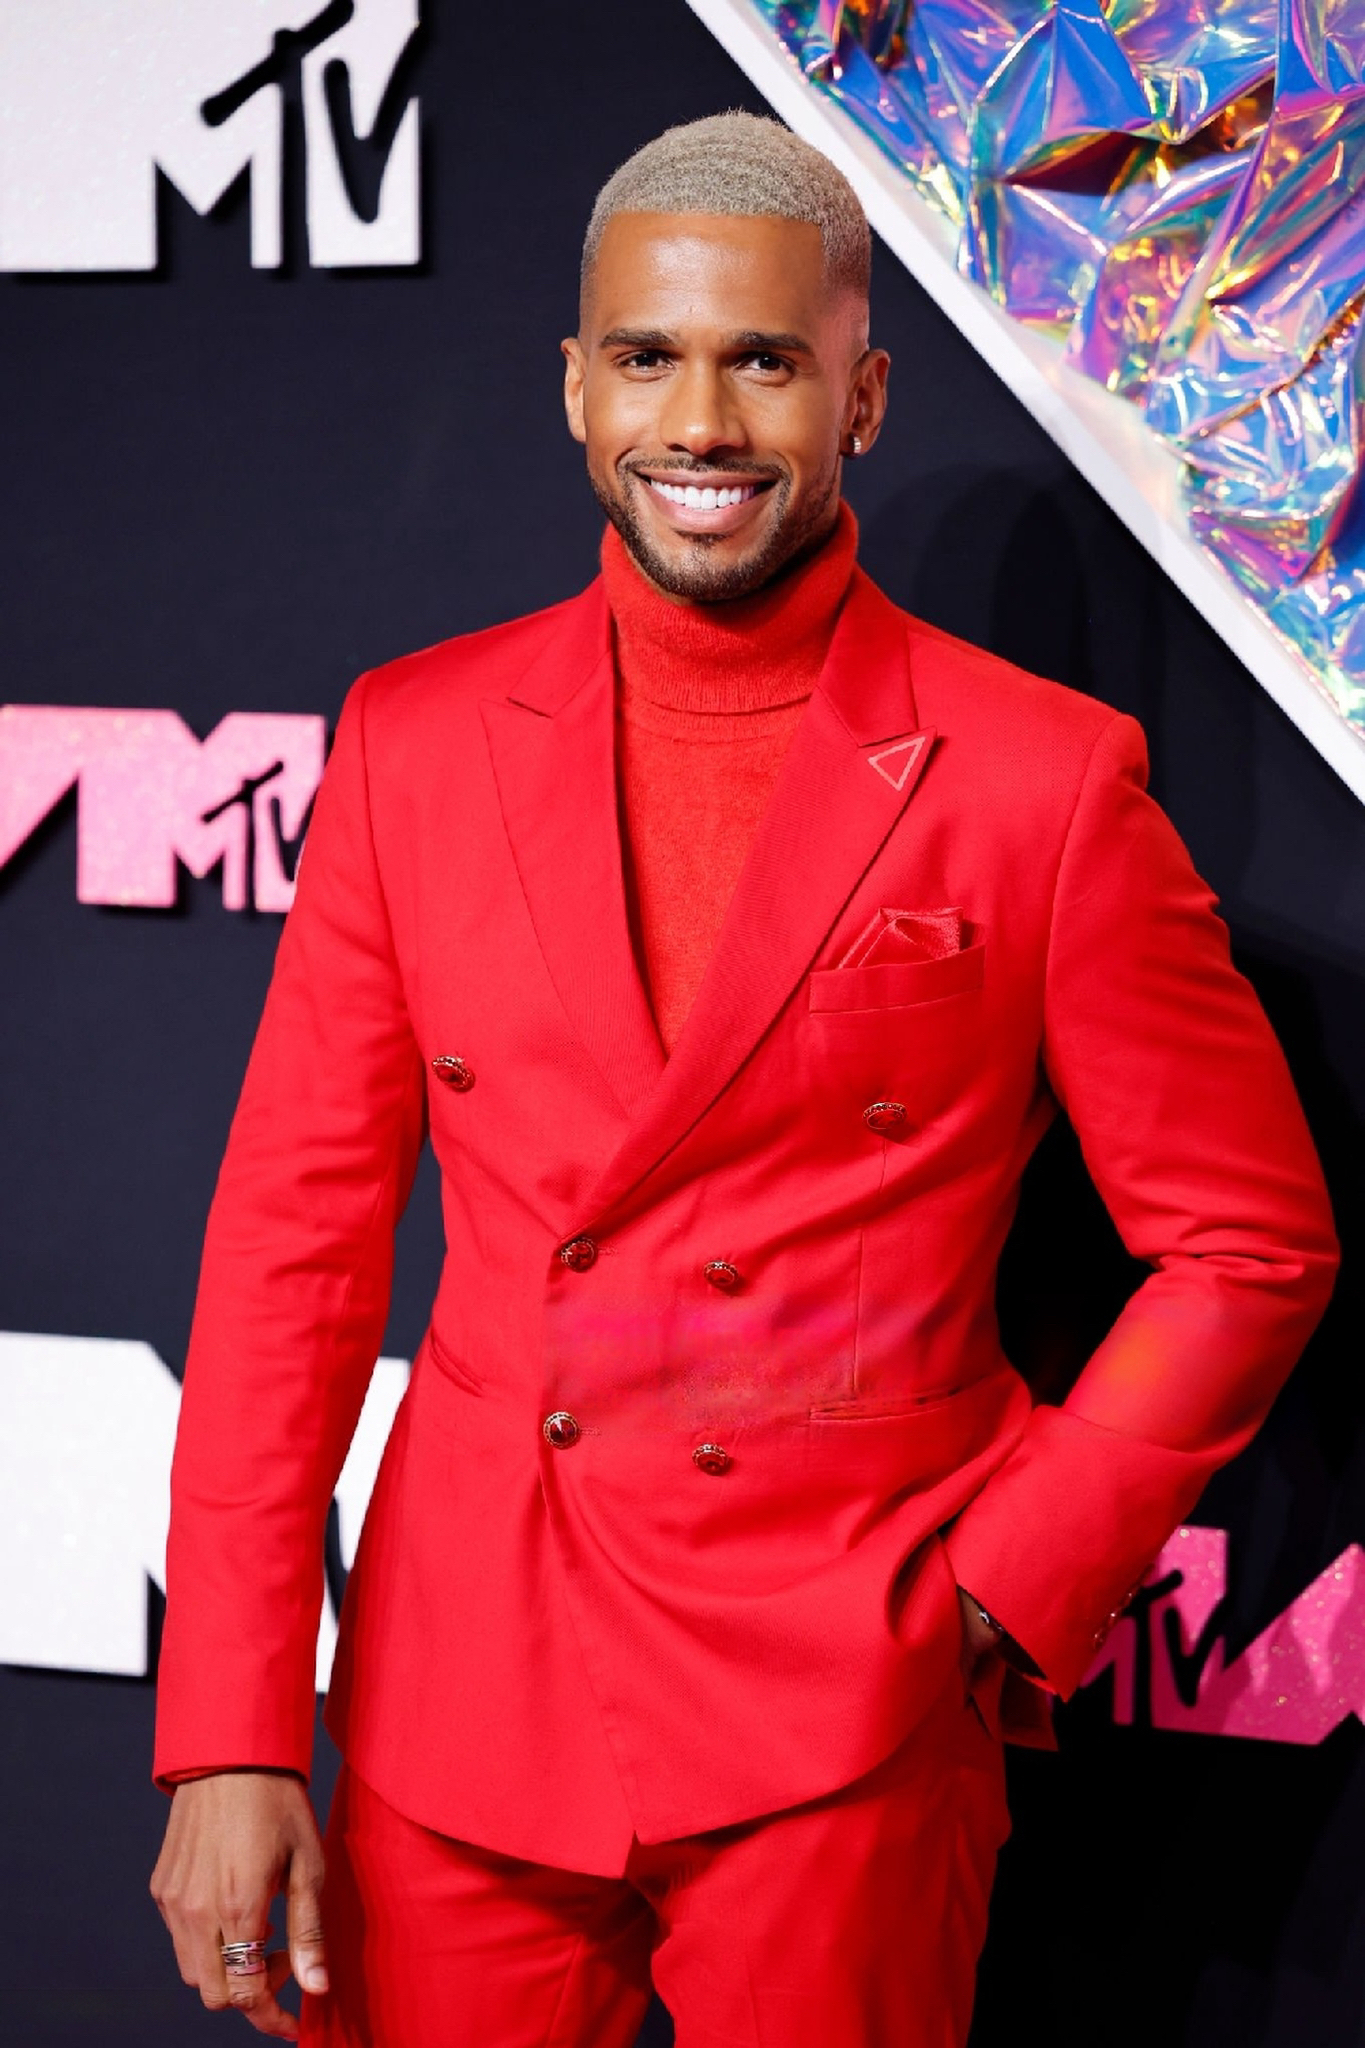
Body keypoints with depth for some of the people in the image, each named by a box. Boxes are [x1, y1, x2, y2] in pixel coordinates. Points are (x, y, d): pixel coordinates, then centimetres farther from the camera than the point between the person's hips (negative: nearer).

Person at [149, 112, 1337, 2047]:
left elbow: (1249, 1243, 1)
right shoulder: (415, 741, 3)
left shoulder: (1043, 781, -5)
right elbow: (295, 1237, 2)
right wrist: (230, 1736, -3)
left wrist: (1006, 1593, -6)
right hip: (456, 1713, 3)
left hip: (843, 1738, -2)